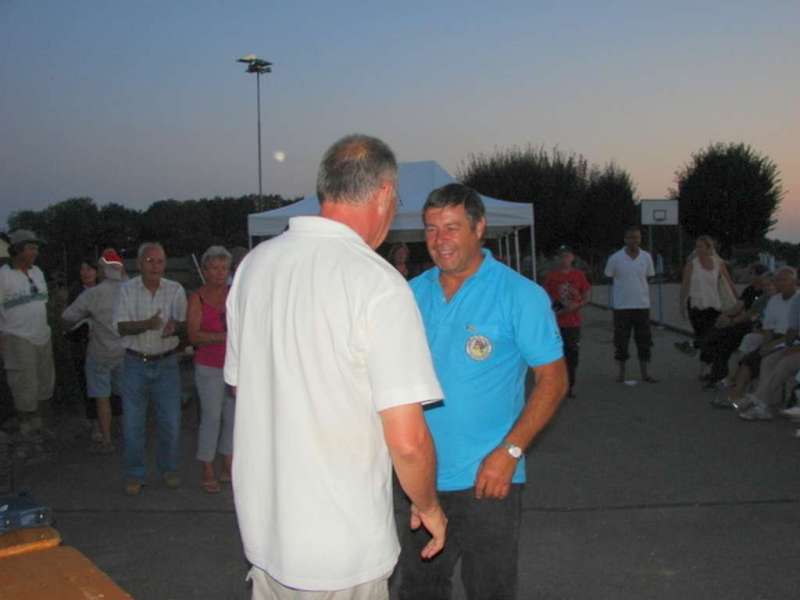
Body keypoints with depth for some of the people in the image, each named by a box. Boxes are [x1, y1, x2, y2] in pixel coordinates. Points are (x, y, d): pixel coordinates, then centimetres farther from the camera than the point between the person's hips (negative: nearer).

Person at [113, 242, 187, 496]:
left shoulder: (175, 290, 0)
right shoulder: (127, 289, -2)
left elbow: (185, 323, 0)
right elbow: (121, 327, -8)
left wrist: (174, 327, -24)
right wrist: (147, 324, -26)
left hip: (166, 363, 1)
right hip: (135, 363, 0)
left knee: (170, 422, 5)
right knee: (133, 423, 5)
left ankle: (168, 468, 25)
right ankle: (135, 475, 20)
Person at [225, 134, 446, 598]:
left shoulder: (253, 265, 0)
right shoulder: (378, 284, -20)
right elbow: (407, 439, -22)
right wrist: (428, 507, -3)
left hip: (261, 527, 6)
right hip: (340, 553, -6)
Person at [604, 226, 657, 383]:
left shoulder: (646, 257, 3)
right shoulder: (615, 258, -5)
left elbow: (648, 277, 13)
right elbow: (609, 279, 4)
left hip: (642, 305, 2)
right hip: (621, 306, -2)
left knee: (644, 340, 6)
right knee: (621, 340, 4)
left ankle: (644, 372, 15)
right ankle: (621, 372, 16)